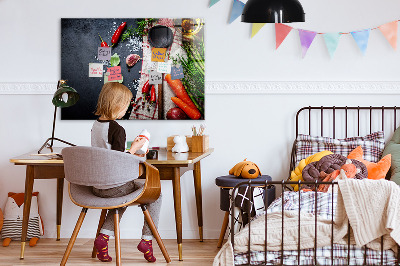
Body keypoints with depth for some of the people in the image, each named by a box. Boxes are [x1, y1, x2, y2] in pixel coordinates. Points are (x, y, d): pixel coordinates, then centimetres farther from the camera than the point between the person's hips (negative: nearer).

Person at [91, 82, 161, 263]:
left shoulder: (95, 125, 6)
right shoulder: (117, 129, -19)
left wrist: (130, 154, 19)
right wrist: (134, 148, -8)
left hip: (97, 186, 8)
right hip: (114, 186, -8)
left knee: (123, 195, 36)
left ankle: (104, 236, 18)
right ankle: (146, 239, 9)